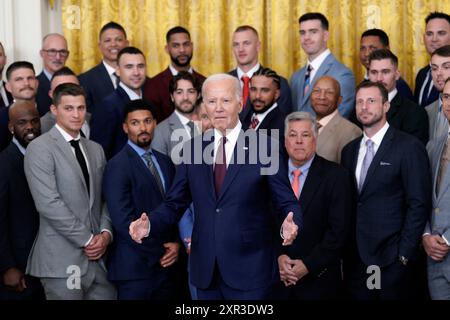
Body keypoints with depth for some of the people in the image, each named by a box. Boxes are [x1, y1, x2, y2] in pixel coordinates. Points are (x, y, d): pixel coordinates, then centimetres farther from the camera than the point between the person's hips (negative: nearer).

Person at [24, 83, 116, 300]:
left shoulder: (95, 149, 16)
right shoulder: (40, 148, -6)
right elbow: (49, 204, -14)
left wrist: (105, 233, -4)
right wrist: (87, 239, -12)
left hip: (99, 256, 6)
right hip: (63, 259, -6)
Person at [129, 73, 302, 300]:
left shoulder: (264, 147, -4)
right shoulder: (193, 148, 6)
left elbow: (287, 203, -4)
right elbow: (175, 203, 7)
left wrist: (290, 225, -25)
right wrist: (149, 225, -11)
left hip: (249, 270, -3)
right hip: (205, 270, 3)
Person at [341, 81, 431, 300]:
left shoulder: (409, 147, -8)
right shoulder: (350, 150, 12)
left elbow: (419, 204, -11)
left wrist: (405, 254, -14)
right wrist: (343, 248, 4)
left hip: (390, 257, -5)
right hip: (355, 257, 5)